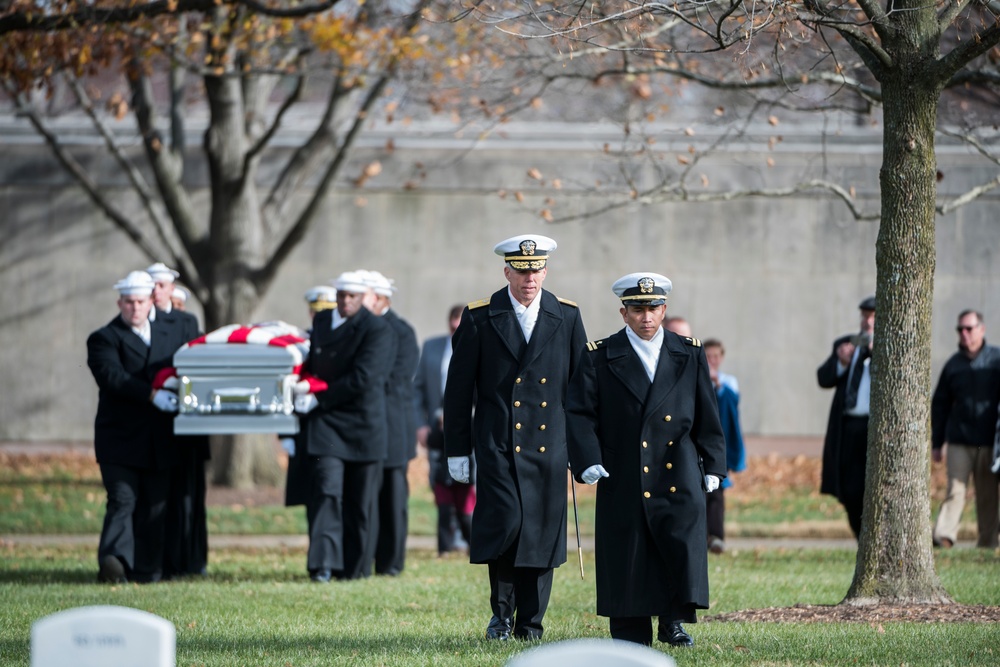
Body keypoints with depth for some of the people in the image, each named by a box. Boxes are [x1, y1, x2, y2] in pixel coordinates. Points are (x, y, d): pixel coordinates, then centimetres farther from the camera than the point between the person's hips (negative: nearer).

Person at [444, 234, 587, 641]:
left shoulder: (566, 317, 8)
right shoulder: (480, 318, 2)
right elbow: (458, 389, 4)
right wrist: (457, 451, 1)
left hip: (549, 447, 2)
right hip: (497, 444, -2)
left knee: (542, 533, 1)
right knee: (506, 522, -16)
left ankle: (530, 625, 12)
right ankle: (501, 612, 4)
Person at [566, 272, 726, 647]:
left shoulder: (690, 355, 11)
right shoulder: (599, 358, 4)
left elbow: (707, 416, 13)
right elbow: (580, 414, 0)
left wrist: (713, 467, 8)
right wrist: (588, 461, -13)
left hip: (679, 474, 1)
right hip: (624, 477, -1)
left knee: (686, 542, -15)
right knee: (627, 554, -1)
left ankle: (674, 619, -2)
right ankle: (631, 636, 8)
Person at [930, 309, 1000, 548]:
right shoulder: (953, 364, 9)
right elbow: (940, 404, 15)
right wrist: (936, 443, 13)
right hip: (959, 441, 1)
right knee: (955, 489, -10)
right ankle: (944, 536, -19)